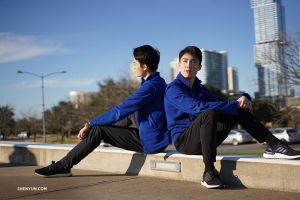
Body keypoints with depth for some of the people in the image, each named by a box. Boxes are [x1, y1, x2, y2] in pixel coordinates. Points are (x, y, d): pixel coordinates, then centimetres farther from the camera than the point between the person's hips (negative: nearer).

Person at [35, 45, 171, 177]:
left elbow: (119, 112, -20)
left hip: (150, 142, -9)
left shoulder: (151, 86, -21)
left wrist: (89, 124, -12)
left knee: (97, 130, -10)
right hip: (156, 136, 9)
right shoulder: (158, 82, 10)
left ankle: (63, 167, -4)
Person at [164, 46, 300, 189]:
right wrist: (235, 104, -24)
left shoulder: (200, 88, 14)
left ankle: (273, 145, -12)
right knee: (209, 114, -35)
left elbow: (219, 105, 8)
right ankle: (209, 172, -34)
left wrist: (243, 98, -13)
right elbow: (198, 107, -26)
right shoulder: (173, 88, -11)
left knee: (238, 109, -5)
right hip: (184, 141, -7)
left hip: (204, 139, 7)